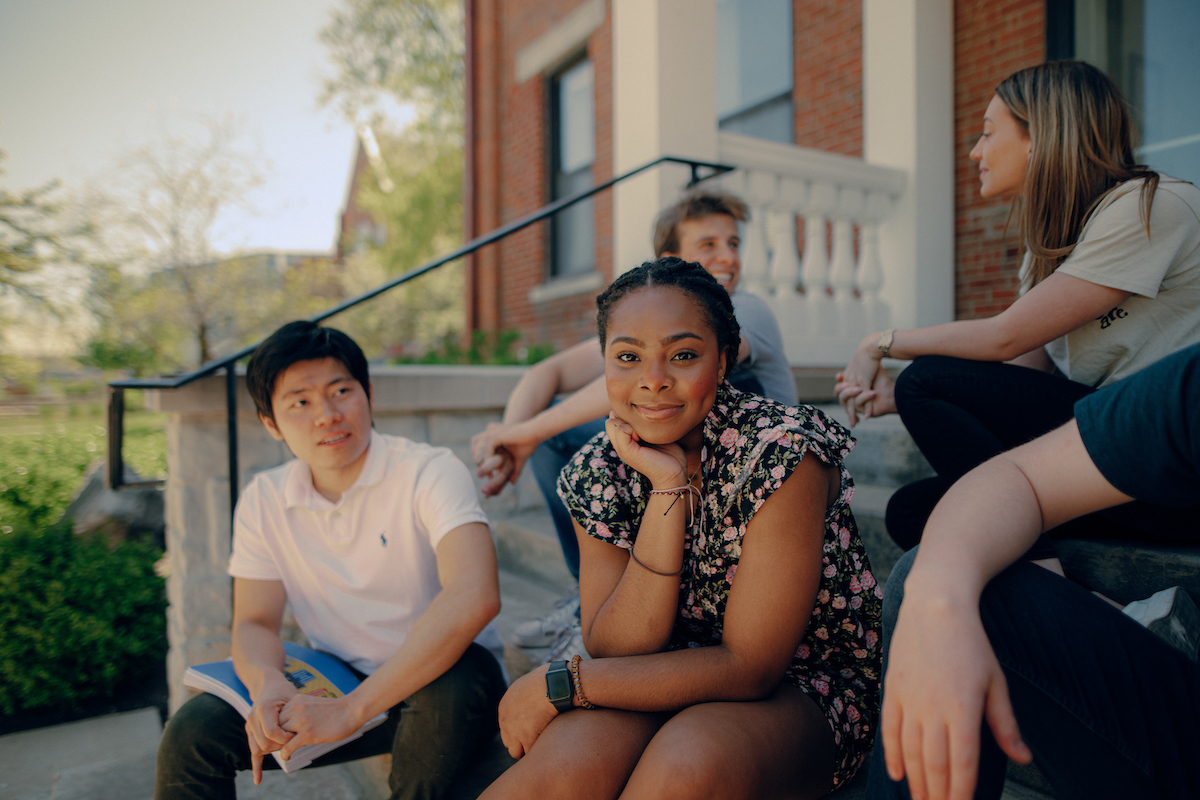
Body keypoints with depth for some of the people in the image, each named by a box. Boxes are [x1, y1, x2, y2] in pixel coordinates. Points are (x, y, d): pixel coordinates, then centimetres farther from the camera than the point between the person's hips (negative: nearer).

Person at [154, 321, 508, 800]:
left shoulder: (431, 472, -19)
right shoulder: (263, 501, 0)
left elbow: (475, 597, -33)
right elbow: (254, 622, 2)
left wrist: (352, 708, -34)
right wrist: (268, 686, -23)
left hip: (437, 677, -3)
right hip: (337, 683, 4)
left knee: (454, 686, -36)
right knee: (194, 731, -15)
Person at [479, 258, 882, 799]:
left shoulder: (784, 449, -22)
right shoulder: (598, 470, -8)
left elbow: (749, 666, -21)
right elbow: (615, 652, -15)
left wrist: (558, 683, -21)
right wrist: (667, 487, -26)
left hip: (799, 690, -1)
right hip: (678, 679, 2)